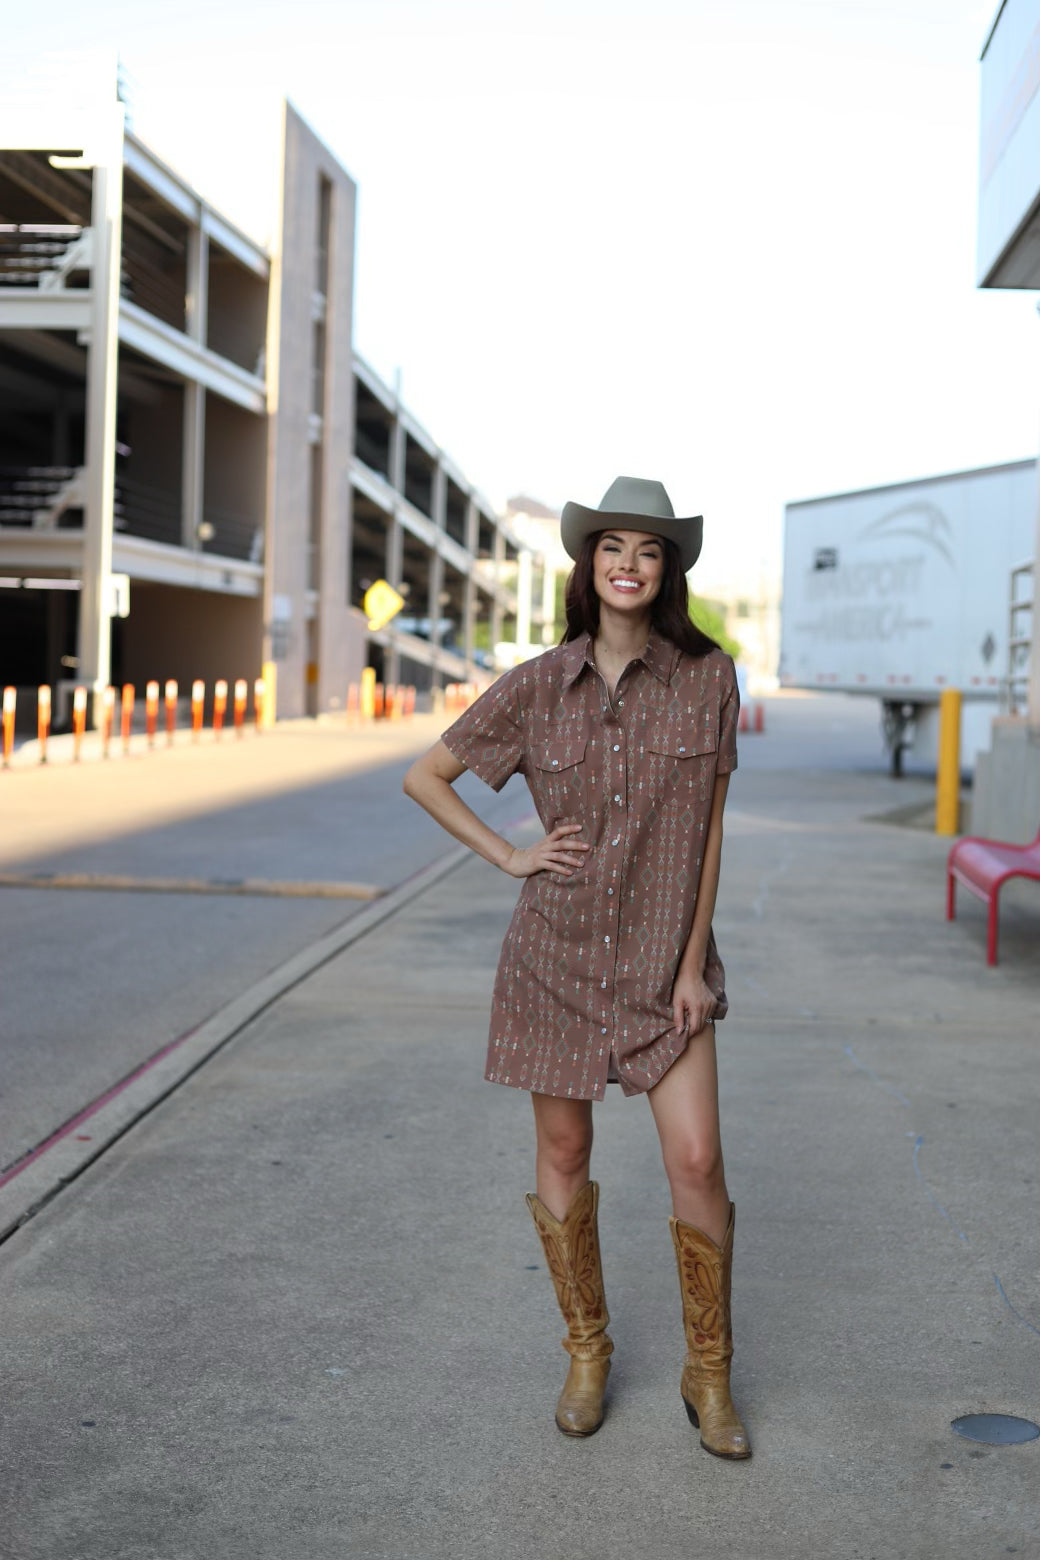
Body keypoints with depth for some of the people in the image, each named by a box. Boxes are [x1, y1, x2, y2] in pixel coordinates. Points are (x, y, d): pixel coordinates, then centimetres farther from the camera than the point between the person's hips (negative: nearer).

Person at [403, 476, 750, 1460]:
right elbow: (424, 776, 7)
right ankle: (586, 1354, 28)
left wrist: (693, 962, -4)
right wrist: (509, 856, -2)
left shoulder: (706, 678, -4)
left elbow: (709, 827, -1)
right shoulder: (537, 687, -3)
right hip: (557, 952, 1)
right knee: (562, 1154, 9)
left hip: (664, 955, -1)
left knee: (696, 1160, -6)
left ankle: (709, 1374, 14)